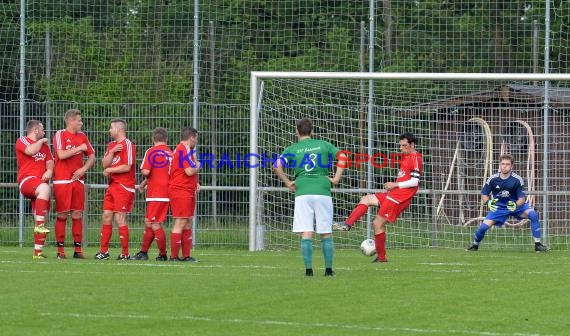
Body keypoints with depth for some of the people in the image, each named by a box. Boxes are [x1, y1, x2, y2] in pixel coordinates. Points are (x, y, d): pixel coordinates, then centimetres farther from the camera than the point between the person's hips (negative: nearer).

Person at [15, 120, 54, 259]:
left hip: (40, 182, 7)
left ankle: (38, 251, 7)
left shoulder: (44, 145, 23)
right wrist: (41, 141, 1)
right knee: (44, 188, -41)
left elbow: (50, 161, 13)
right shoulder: (22, 141, 3)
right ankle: (39, 225, -43)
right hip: (27, 180, -7)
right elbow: (31, 150, -17)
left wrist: (49, 171, -10)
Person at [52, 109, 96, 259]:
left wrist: (83, 169, -1)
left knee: (77, 214, 2)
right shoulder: (60, 135, -3)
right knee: (62, 214, -3)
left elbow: (92, 157, 16)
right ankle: (60, 249, 1)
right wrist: (79, 149, -10)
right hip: (62, 180, -5)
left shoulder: (82, 136, 13)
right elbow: (61, 155, -16)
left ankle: (78, 249, 4)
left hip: (78, 179, 5)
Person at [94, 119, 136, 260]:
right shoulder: (111, 145, 17)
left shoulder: (127, 144, -8)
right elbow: (105, 164, 8)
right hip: (112, 185, 8)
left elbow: (127, 167, -16)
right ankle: (104, 251, 11)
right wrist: (112, 152, -8)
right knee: (106, 217, 6)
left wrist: (109, 170, -5)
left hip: (124, 187, -8)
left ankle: (125, 253, -4)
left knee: (120, 219, -9)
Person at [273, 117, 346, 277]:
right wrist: (336, 178, 2)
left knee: (306, 234, -1)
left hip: (302, 193, -1)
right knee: (326, 233, 9)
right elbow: (342, 156, -1)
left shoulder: (292, 149, 7)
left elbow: (277, 166, -6)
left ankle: (308, 269, -7)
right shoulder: (323, 145, 10)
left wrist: (287, 183, 4)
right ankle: (329, 269, 7)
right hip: (323, 191, 1)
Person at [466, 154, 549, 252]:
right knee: (484, 225, -14)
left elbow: (522, 198, -16)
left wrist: (516, 205, -38)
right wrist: (488, 202, -26)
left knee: (533, 214, -27)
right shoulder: (493, 179, -12)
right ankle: (475, 244, 18)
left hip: (516, 205, -1)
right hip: (499, 207, 1)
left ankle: (538, 244, -18)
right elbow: (484, 194, -3)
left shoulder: (517, 180, -18)